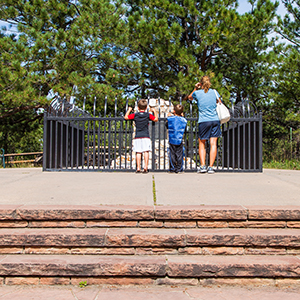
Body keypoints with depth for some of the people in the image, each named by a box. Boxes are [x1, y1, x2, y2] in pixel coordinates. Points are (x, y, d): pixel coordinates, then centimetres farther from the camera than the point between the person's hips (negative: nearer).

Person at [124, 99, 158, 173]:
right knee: (146, 152, 0)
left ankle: (138, 168, 2)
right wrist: (154, 111, 21)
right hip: (146, 137, -1)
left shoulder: (135, 115, 3)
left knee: (138, 152, 3)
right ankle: (145, 167, -7)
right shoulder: (148, 115, 1)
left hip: (137, 137, 1)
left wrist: (129, 110, 26)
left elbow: (126, 117, 9)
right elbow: (156, 119, 7)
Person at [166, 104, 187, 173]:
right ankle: (179, 169, 8)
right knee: (179, 155, 6)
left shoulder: (170, 118, -4)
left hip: (172, 141, -1)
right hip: (180, 141, 1)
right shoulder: (184, 120, 0)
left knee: (172, 155, 4)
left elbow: (167, 125, 14)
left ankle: (173, 169, 6)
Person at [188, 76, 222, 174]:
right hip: (215, 120, 2)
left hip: (203, 121, -1)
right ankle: (210, 167, -3)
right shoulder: (214, 92, 8)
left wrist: (195, 88, 22)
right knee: (213, 144, 0)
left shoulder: (197, 93, 2)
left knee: (202, 144, 9)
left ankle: (202, 166, 0)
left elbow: (190, 97, 25)